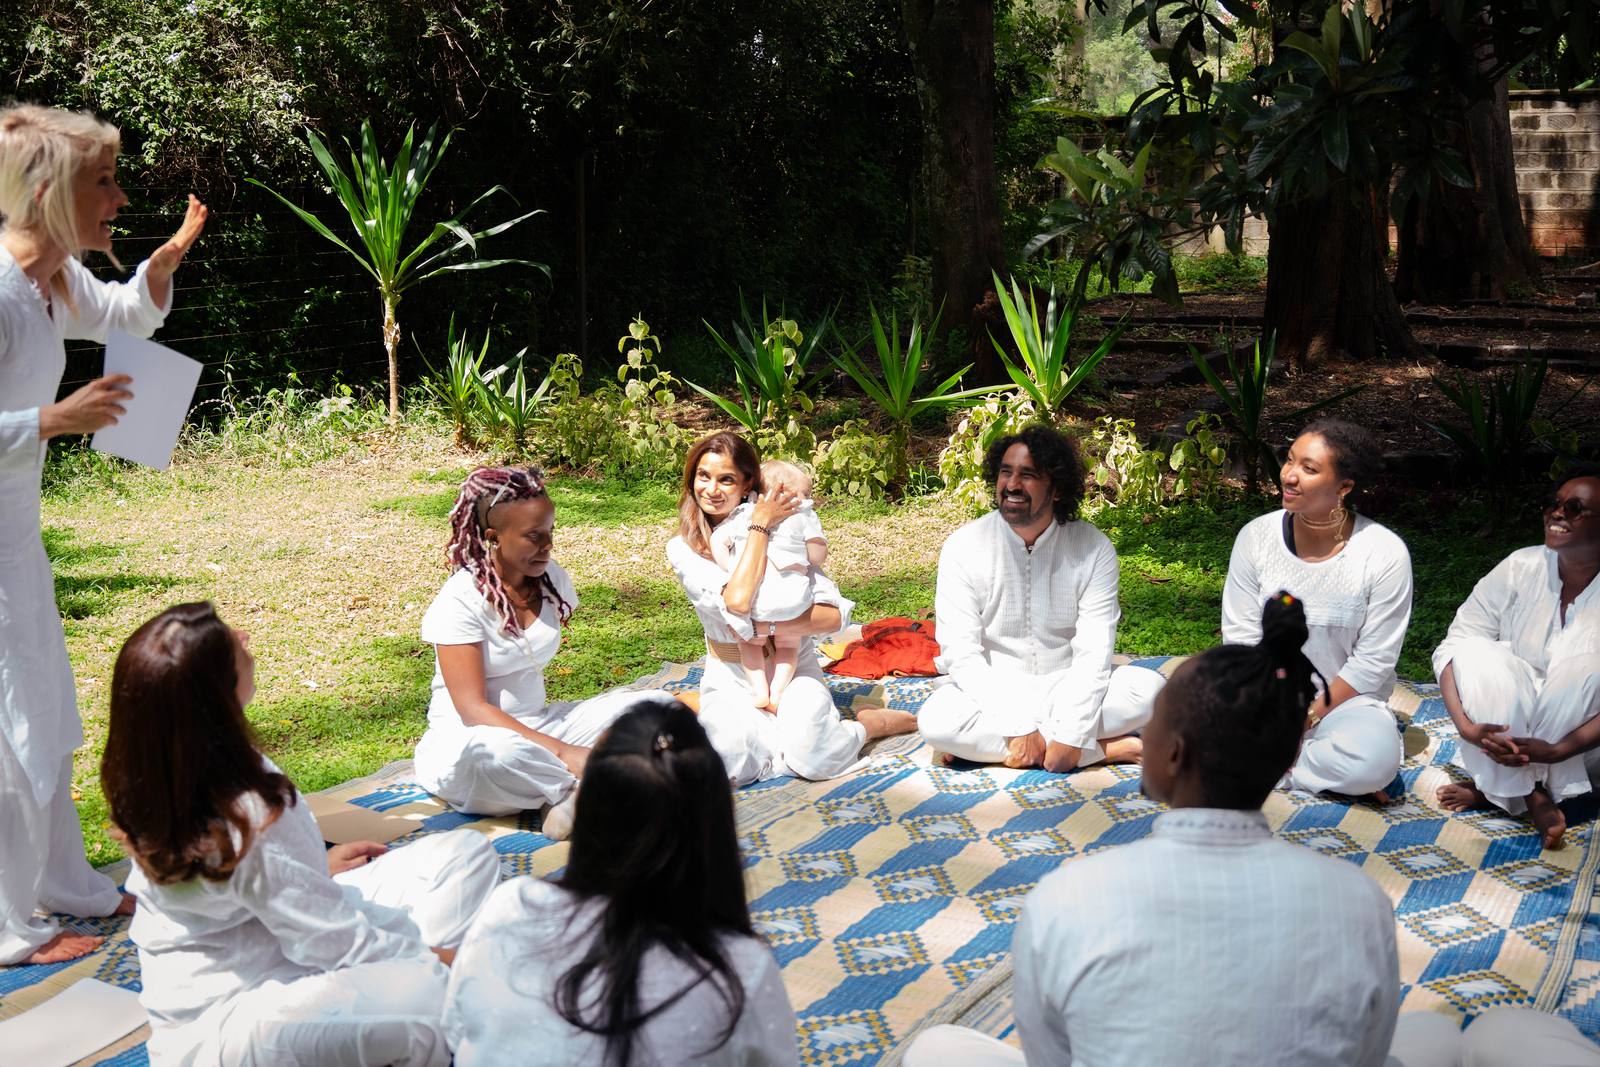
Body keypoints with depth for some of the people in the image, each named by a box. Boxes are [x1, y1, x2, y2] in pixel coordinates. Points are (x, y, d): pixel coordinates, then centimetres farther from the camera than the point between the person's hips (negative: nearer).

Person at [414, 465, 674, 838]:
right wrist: (562, 751, -30)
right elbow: (473, 709, -21)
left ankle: (569, 799, -25)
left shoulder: (551, 579, 3)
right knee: (493, 750, -43)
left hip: (538, 725, 7)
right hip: (466, 737, -7)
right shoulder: (459, 602, -16)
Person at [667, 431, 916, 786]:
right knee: (730, 757, -32)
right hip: (730, 675, 0)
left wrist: (767, 627, -22)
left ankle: (872, 722, 3)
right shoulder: (683, 549, -4)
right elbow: (737, 601, -23)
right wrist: (760, 526, -17)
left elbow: (836, 615, -10)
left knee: (811, 758, -27)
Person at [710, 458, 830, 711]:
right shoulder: (805, 514, 9)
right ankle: (777, 692, 8)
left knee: (750, 641, 26)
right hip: (790, 597, -1)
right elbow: (818, 556, 4)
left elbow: (717, 539, 6)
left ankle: (759, 690, 12)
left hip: (749, 597, 2)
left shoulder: (742, 513, 17)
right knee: (788, 644, 23)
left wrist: (729, 571, 7)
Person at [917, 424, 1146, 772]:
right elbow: (961, 654, -16)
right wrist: (1018, 727, -27)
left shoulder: (1093, 548, -9)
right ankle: (1106, 748, -24)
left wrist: (1071, 734, -28)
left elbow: (1093, 652, -14)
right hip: (993, 694, 0)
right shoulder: (963, 547, -10)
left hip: (1066, 689, 0)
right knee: (936, 720, -33)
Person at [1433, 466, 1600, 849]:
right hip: (1508, 720, 2)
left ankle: (1496, 787, -20)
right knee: (1477, 651, -25)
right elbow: (1453, 647, -12)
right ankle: (1532, 799, -25)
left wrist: (1558, 751, -32)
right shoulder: (1520, 569, -10)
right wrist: (1465, 725, -29)